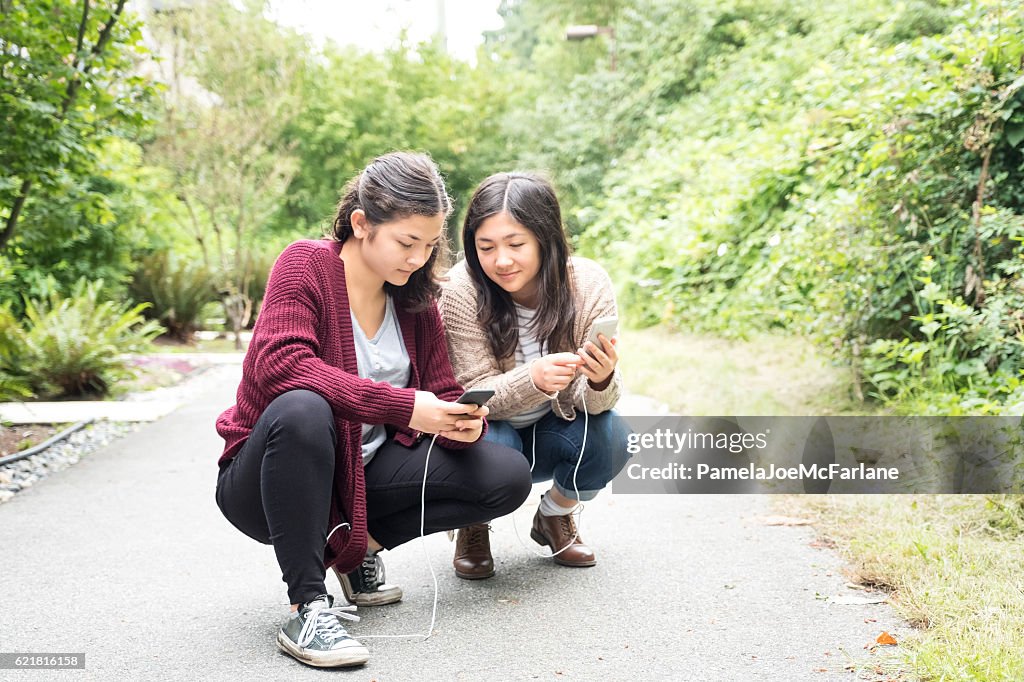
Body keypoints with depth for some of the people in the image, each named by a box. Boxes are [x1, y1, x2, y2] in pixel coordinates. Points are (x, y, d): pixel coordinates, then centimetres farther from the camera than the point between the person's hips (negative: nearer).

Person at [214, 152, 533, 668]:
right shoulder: (306, 264, -14)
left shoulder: (416, 296, 3)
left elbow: (442, 391, 3)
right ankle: (307, 608, -29)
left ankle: (357, 544, 5)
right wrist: (403, 406, -36)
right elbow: (280, 365, -31)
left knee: (508, 477, -10)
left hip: (366, 475, 5)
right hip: (266, 479, -5)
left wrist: (463, 423, -23)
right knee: (300, 411, -40)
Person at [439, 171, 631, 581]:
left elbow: (587, 401, -19)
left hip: (551, 433, 2)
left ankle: (553, 518, 6)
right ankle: (472, 527, 2)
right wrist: (533, 379, -46)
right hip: (488, 430, -2)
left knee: (611, 437, -27)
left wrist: (602, 380, -44)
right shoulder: (461, 290, -25)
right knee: (489, 445, -34)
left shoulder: (588, 284, -21)